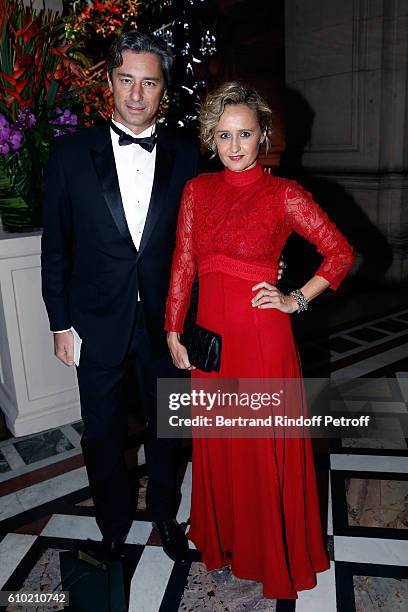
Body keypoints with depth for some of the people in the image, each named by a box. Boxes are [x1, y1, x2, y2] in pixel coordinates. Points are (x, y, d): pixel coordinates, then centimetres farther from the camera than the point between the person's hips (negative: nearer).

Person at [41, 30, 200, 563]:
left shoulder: (185, 154, -1)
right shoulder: (72, 153, -4)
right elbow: (56, 245, -1)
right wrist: (61, 323, -1)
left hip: (165, 321, 1)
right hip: (99, 324, 0)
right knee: (103, 434, 15)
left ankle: (164, 512, 45)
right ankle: (114, 525, 41)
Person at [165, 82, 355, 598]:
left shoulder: (284, 194, -6)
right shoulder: (197, 189, 6)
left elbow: (341, 253, -1)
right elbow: (183, 264, 6)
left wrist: (297, 300, -8)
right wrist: (174, 333, 4)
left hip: (262, 336, -4)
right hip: (211, 333, 4)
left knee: (267, 446, 9)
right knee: (217, 444, 17)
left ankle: (274, 554, 35)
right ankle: (222, 540, 43)